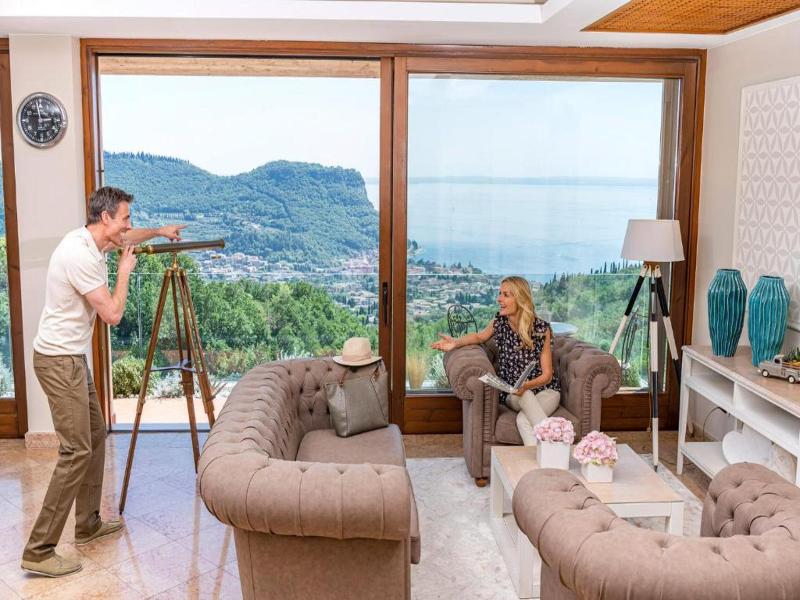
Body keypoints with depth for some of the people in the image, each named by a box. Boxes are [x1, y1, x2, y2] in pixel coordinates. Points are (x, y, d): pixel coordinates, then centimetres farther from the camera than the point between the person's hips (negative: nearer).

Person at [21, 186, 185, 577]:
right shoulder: (79, 255, -23)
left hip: (71, 357, 10)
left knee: (95, 435, 17)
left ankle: (87, 526, 28)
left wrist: (157, 232, 29)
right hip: (59, 361, -10)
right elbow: (113, 314, -19)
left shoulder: (89, 240, 7)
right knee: (76, 450, -11)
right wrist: (124, 271, -7)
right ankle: (39, 551, -6)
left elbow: (124, 239, 32)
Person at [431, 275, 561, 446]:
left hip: (544, 389, -2)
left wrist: (527, 385, -32)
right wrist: (456, 342, -1)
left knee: (523, 420, -35)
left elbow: (547, 375, -11)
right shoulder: (500, 321, -4)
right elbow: (480, 336, 19)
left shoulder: (541, 328, -13)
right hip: (512, 394, 2)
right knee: (525, 397, -36)